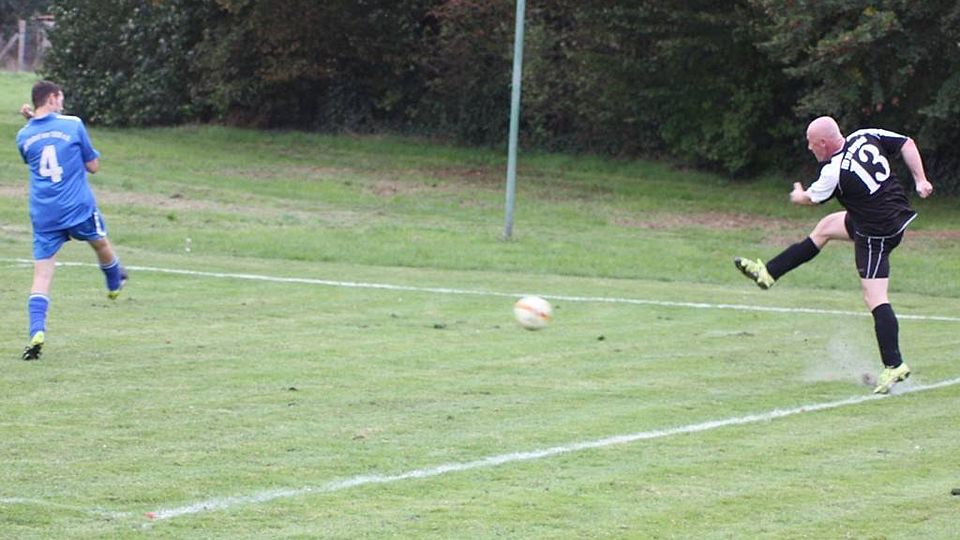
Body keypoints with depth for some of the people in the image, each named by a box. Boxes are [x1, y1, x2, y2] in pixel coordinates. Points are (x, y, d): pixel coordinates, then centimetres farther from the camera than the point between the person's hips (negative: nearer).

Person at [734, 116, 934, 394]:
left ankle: (894, 366, -11)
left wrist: (798, 195, 21)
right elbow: (907, 144, 3)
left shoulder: (834, 172, -22)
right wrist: (919, 180, 8)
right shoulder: (866, 137, -5)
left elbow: (811, 198, -2)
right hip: (896, 212, 10)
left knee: (874, 298, -9)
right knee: (825, 227, 23)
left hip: (876, 234, -10)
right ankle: (768, 272, 35)